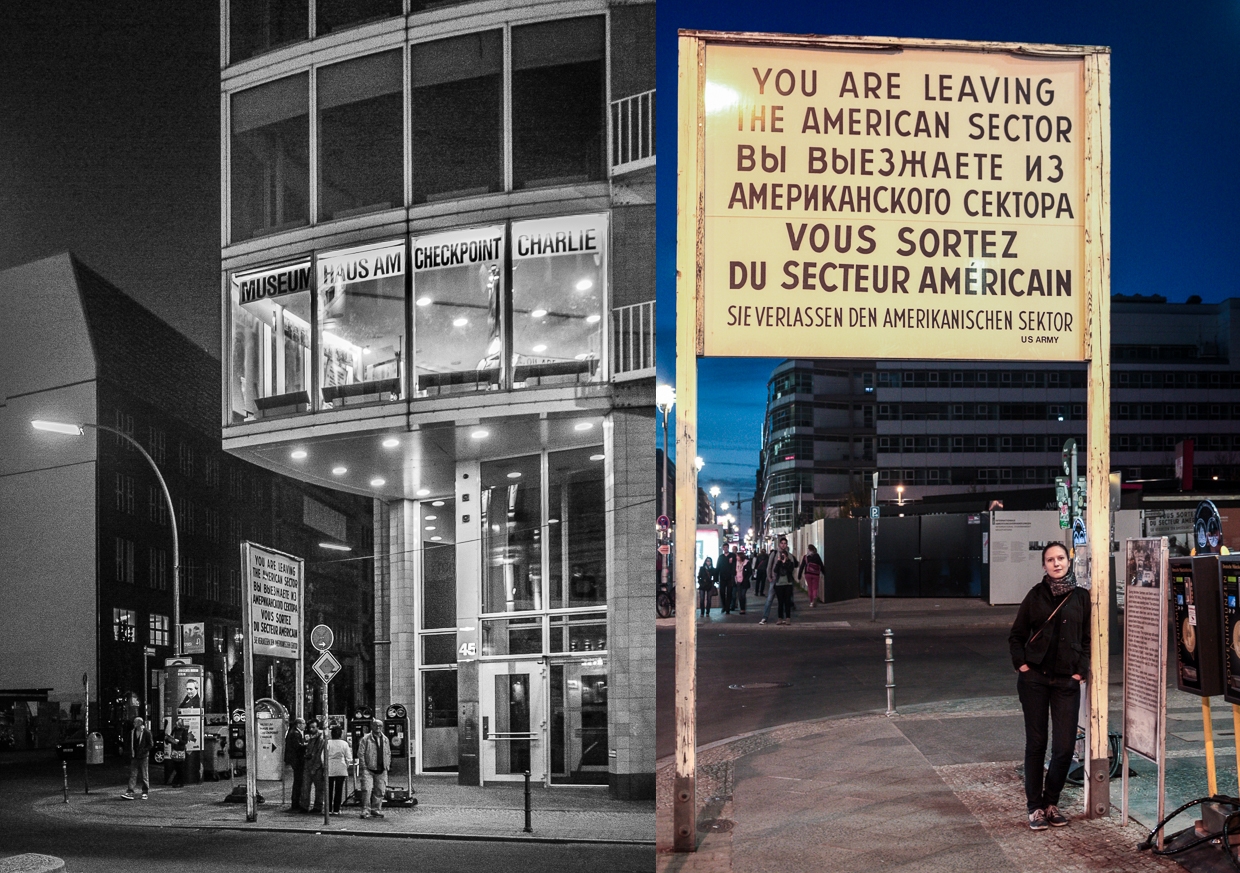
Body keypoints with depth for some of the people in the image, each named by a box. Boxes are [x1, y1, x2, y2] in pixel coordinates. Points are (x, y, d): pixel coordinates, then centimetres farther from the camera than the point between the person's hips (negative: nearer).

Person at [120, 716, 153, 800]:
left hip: (143, 757, -4)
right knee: (133, 775, -2)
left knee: (144, 775, 4)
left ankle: (145, 793, 13)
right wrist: (129, 752, 3)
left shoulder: (146, 732, -8)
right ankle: (130, 792, -6)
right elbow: (128, 743, 17)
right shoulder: (132, 733, 7)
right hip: (134, 757, 4)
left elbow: (151, 744, -6)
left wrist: (143, 751, -15)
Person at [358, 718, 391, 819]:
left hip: (382, 771, 5)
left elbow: (388, 754, 19)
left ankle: (376, 809, 18)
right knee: (367, 790, -12)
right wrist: (364, 767, -10)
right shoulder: (365, 739, -4)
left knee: (380, 791, 6)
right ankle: (365, 810, -6)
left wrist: (387, 766, 10)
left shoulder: (385, 739, 12)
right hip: (368, 769, -5)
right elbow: (360, 754, -5)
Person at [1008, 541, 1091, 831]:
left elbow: (1087, 639, 6)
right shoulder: (1036, 595, 3)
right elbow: (1016, 636, 9)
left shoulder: (1081, 597, 4)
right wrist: (1021, 664, -3)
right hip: (1034, 678, -1)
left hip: (1067, 682, 1)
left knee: (1064, 747, -2)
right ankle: (1035, 807, 10)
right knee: (1036, 742, 3)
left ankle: (1051, 802, 16)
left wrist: (1080, 671, -4)